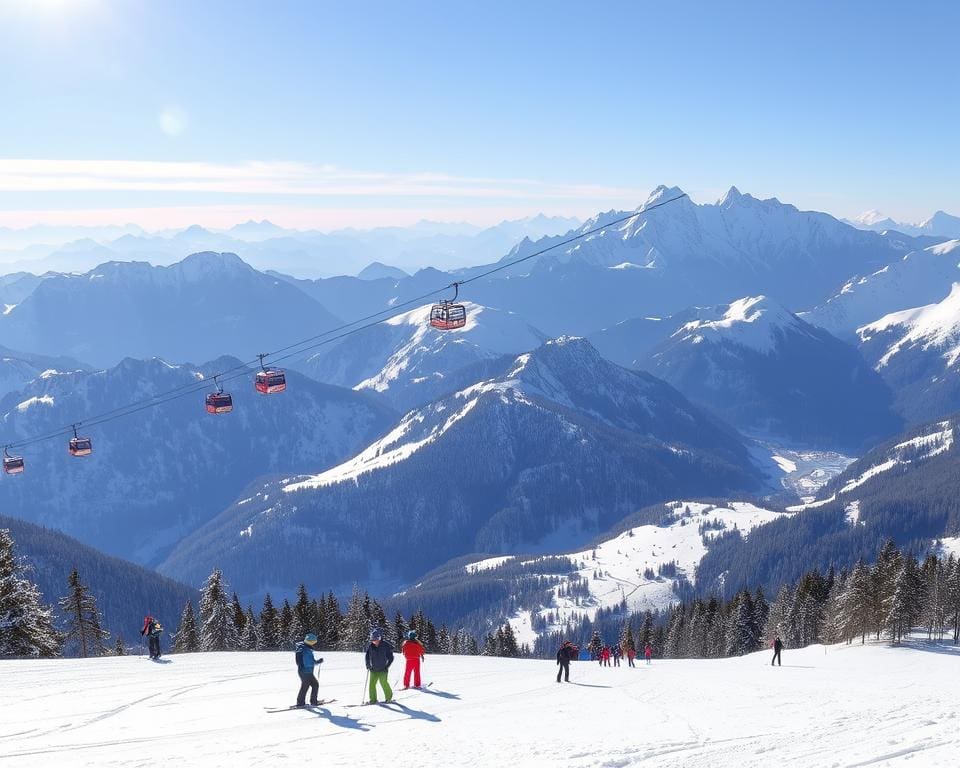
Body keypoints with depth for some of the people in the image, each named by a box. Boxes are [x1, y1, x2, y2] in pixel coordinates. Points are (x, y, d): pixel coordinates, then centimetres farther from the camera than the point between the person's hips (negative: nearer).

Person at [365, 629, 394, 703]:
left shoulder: (386, 646, -8)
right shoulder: (370, 646, 2)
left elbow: (391, 657, -2)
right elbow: (367, 656, 15)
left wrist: (387, 666, -7)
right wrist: (368, 665, 3)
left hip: (383, 669, -4)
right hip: (373, 669, 4)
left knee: (383, 683, -9)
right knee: (372, 683, -2)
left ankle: (389, 697, 12)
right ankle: (373, 699, 8)